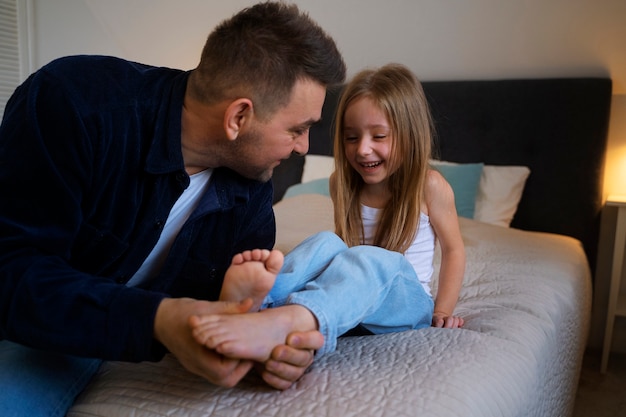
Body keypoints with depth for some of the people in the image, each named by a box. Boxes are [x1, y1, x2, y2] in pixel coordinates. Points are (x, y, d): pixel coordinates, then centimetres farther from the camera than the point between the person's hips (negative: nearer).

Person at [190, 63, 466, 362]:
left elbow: (453, 249, 3)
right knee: (325, 243, -26)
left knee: (373, 260, -36)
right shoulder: (342, 184, 6)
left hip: (407, 302, -3)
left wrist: (442, 312, 0)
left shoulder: (429, 186, -5)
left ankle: (278, 324, -63)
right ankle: (256, 300, -57)